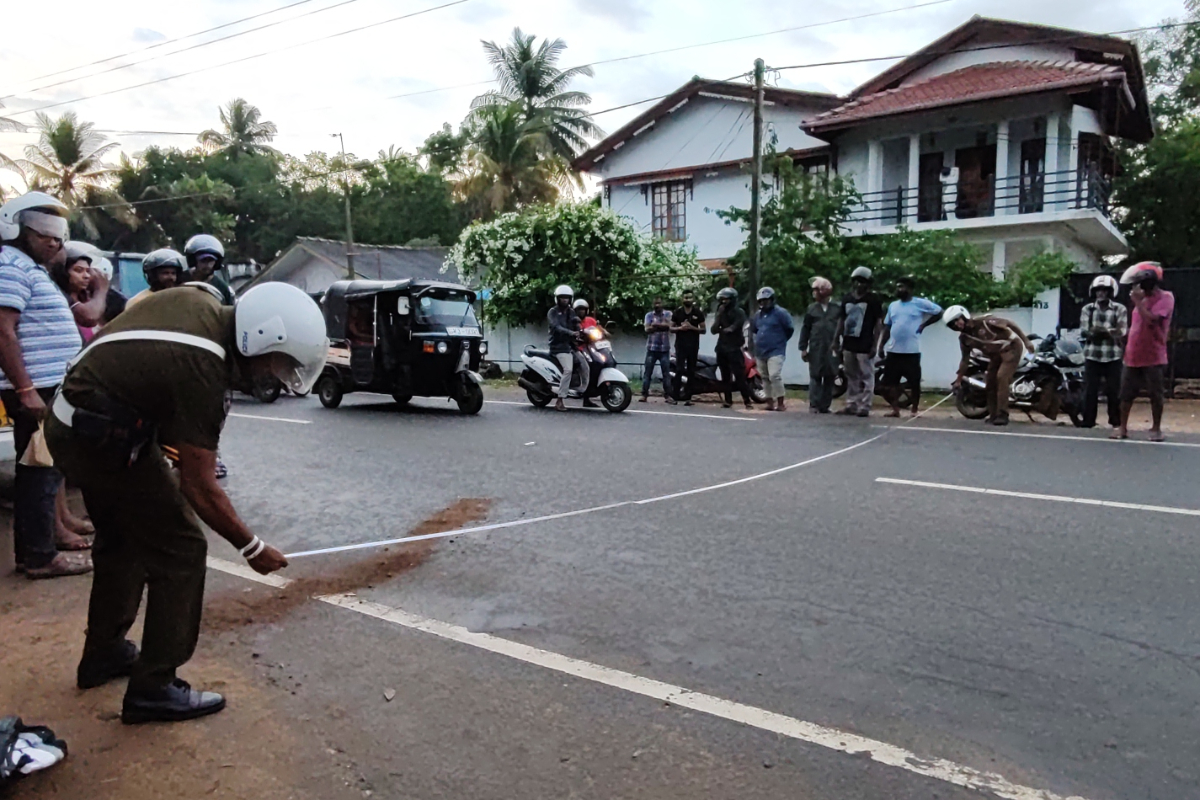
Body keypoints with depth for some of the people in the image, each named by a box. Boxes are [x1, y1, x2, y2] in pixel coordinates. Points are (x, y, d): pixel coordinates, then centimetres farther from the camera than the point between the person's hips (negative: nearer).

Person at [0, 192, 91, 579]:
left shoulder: (31, 268, 19)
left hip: (48, 387, 10)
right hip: (35, 391, -10)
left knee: (38, 471, 15)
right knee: (41, 471, -5)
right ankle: (40, 556, 2)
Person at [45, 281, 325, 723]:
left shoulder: (198, 298, -5)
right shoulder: (201, 371, -27)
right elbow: (199, 487, -23)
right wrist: (252, 548, -13)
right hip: (105, 439, -10)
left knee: (122, 540, 23)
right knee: (181, 550, -6)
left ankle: (103, 653, 39)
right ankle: (153, 687, 3)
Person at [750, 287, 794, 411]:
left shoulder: (780, 312, -7)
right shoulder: (758, 315, 15)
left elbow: (790, 328, -5)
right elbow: (753, 330, 29)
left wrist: (780, 340, 3)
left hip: (775, 351, -7)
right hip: (760, 352, 7)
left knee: (775, 376, -19)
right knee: (765, 378, 9)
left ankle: (781, 403, -14)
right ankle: (770, 402, 17)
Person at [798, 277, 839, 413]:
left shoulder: (836, 309, 3)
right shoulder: (811, 309, 7)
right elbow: (805, 329, 6)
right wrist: (803, 348, 1)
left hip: (832, 349, 0)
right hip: (816, 349, 0)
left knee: (830, 378, 4)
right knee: (815, 377, 0)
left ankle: (825, 405, 11)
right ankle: (814, 405, 3)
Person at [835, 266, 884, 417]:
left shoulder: (873, 299, -3)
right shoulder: (846, 298, 12)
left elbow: (878, 323, -6)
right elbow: (841, 320, 16)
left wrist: (874, 344, -11)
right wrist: (837, 340, 10)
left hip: (865, 345, -5)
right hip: (848, 344, 5)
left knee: (866, 377, -3)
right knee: (851, 377, 11)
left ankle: (864, 406, -2)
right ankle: (851, 404, 18)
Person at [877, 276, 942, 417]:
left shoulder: (920, 303, -2)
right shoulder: (893, 305, 12)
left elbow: (939, 312, 4)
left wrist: (923, 325, -3)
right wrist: (881, 346, 8)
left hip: (912, 351, -4)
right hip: (893, 351, 5)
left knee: (914, 382, 2)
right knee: (888, 382, 2)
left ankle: (915, 409, 18)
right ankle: (895, 408, 15)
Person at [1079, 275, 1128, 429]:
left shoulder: (1120, 309, 3)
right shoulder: (1087, 309, 8)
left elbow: (1122, 332, -7)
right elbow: (1082, 332, 0)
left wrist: (1103, 330, -26)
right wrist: (1093, 330, -22)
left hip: (1113, 356, -1)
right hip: (1092, 355, 1)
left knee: (1114, 390, 2)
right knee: (1090, 390, 0)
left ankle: (1116, 422, 13)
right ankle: (1088, 421, 6)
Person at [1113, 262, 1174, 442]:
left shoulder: (1165, 297, -8)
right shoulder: (1143, 298, 16)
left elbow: (1152, 320, -22)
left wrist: (1138, 301, -16)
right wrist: (1128, 350, 19)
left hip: (1153, 357, -7)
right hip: (1133, 356, 7)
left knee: (1155, 395, 1)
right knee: (1126, 394, 6)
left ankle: (1156, 428, 11)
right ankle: (1123, 428, 12)